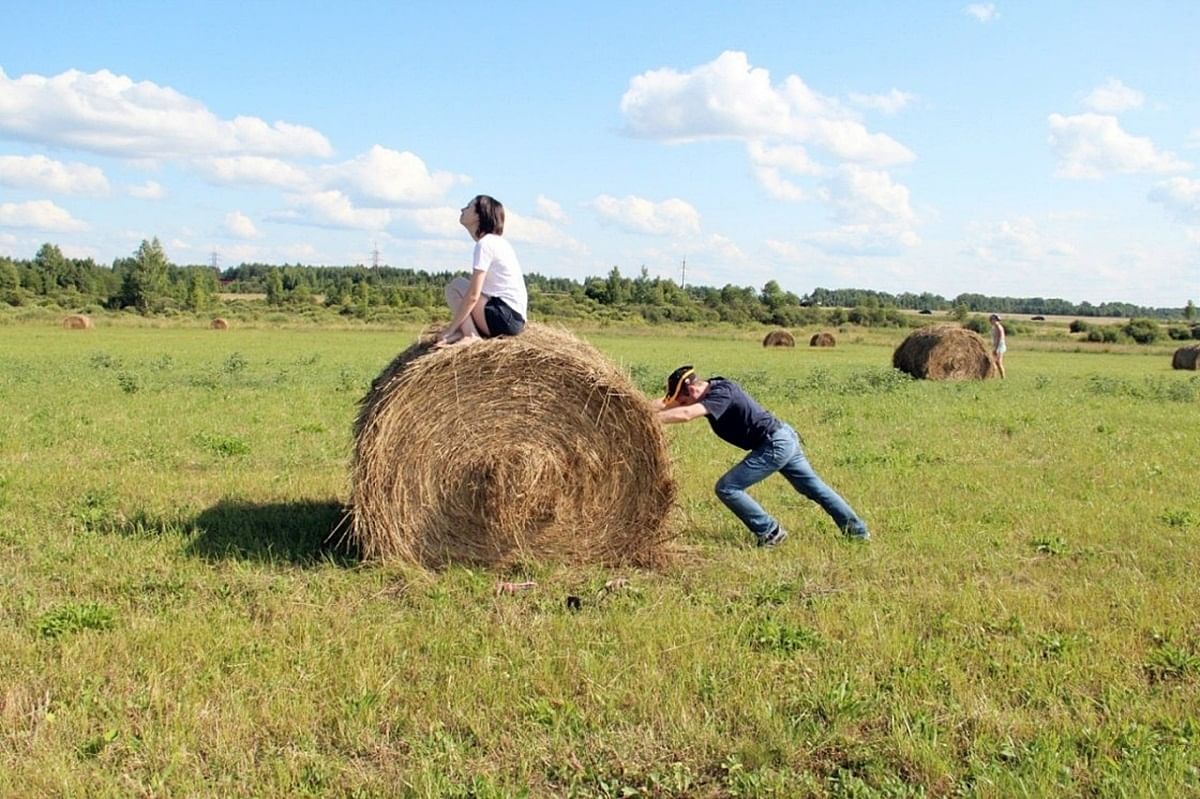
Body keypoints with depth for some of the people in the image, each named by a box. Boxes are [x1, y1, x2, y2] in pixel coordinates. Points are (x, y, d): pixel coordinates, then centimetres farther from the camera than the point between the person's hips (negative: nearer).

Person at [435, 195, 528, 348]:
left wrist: (449, 330, -11)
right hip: (516, 319, 10)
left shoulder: (485, 243, -11)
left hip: (505, 317, -10)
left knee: (455, 285, -2)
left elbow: (473, 295, -17)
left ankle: (470, 335, -16)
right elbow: (477, 291, 23)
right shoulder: (497, 241, 18)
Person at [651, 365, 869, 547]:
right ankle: (857, 530, 32)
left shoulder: (721, 394, -23)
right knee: (812, 486, 21)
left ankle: (770, 533, 1)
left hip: (775, 446, -10)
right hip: (785, 438, 10)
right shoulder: (711, 389, 4)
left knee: (727, 488, -9)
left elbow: (685, 414, -38)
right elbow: (666, 403, 5)